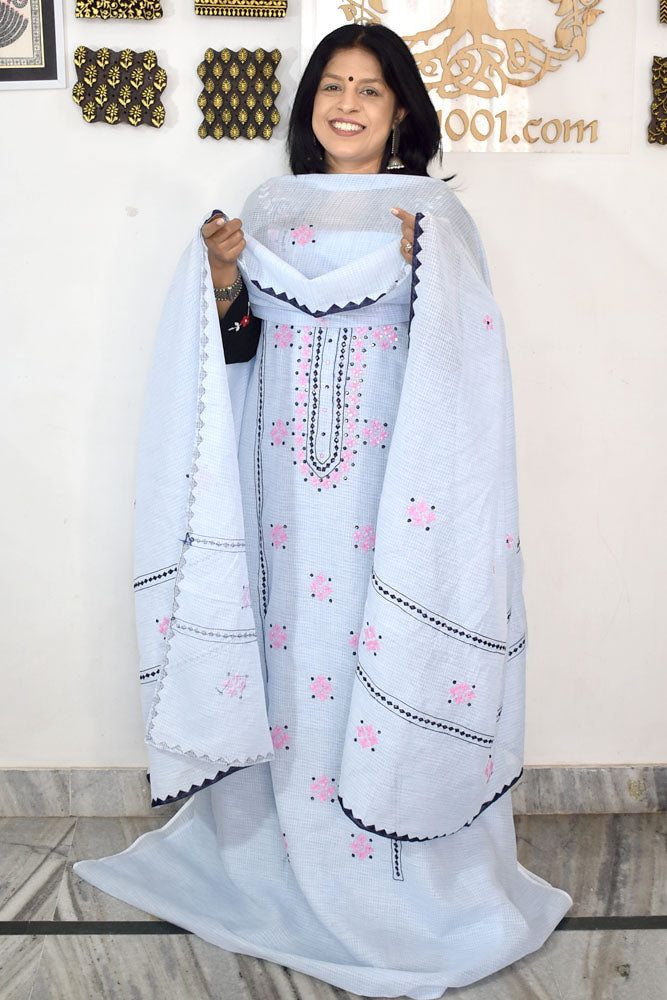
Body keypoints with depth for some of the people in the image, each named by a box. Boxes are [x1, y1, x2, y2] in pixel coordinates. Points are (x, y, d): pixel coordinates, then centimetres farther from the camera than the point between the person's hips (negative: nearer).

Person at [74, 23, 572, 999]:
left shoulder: (433, 211, 5)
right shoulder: (270, 207, 13)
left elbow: (464, 354, -5)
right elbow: (239, 346, 13)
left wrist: (429, 264, -21)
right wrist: (221, 285, -6)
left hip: (390, 476, -3)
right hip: (287, 474, 3)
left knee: (385, 645, -1)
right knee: (291, 635, 6)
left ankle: (393, 872, 15)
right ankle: (294, 849, 23)